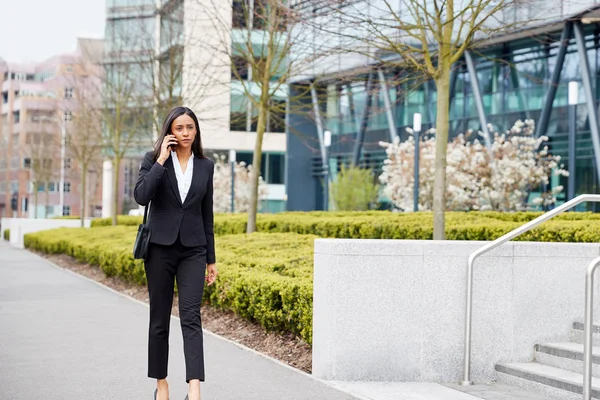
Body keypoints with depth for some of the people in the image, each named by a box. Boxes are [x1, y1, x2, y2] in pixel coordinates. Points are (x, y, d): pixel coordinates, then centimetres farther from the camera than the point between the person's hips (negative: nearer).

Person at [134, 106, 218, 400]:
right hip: (160, 246, -1)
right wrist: (161, 160, -16)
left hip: (193, 249, 1)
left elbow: (207, 215, 12)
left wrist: (211, 259, 11)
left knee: (191, 316, -12)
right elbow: (141, 196, -17)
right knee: (160, 318, 6)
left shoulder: (205, 166, 8)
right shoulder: (153, 159, 1)